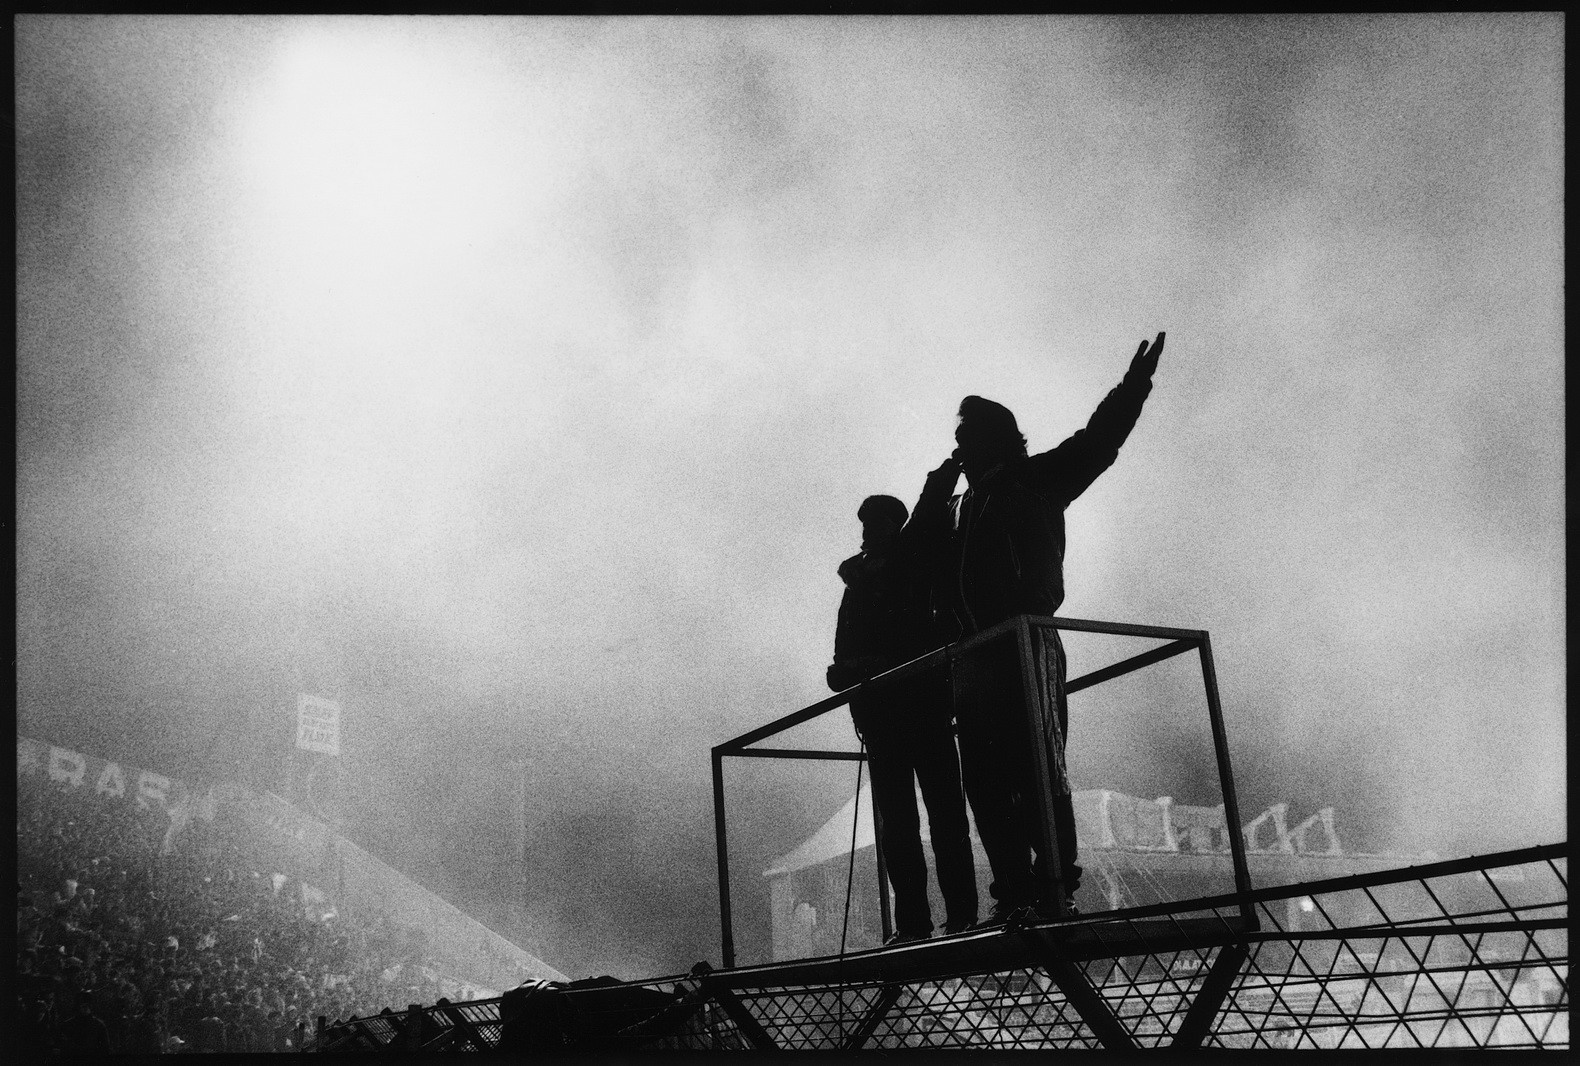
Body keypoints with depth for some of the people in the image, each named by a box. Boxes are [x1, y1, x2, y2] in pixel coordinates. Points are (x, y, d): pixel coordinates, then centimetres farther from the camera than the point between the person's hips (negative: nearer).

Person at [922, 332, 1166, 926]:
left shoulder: (1033, 482, 10)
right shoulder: (963, 508, 26)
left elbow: (1094, 445, 1)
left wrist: (1132, 389, -8)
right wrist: (933, 501, 14)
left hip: (1024, 642, -6)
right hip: (975, 655, 7)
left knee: (1038, 767, -11)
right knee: (985, 782, 1)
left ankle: (1055, 890, -11)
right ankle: (1014, 894, 4)